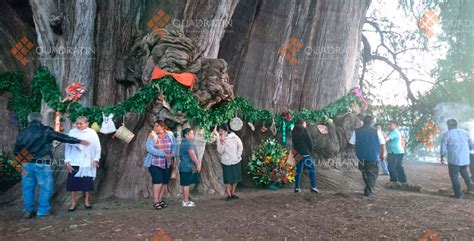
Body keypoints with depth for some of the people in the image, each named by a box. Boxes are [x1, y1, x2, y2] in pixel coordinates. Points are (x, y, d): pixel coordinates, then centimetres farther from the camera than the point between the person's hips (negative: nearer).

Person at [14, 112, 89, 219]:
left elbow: (16, 150, 10)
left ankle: (27, 211, 19)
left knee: (28, 188, 14)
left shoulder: (23, 132, 7)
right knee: (46, 188, 5)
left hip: (27, 164, 4)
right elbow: (63, 137, -5)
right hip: (42, 164, -4)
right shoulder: (46, 131, -5)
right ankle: (43, 211, 8)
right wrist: (79, 141, 0)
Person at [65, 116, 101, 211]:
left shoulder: (92, 133, -3)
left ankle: (87, 201, 25)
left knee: (87, 184, 7)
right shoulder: (72, 132, -2)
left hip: (87, 163, 0)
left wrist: (96, 159, -6)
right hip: (74, 163, 1)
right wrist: (67, 161, -2)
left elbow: (97, 148, 2)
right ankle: (73, 203, 17)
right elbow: (68, 147, 3)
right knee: (73, 183, 3)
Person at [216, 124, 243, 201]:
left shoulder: (234, 136, -8)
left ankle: (233, 193, 26)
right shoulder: (219, 140, -6)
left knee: (235, 178, 11)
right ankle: (229, 195, 12)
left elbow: (240, 146, 2)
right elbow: (220, 152, -14)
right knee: (228, 179, 0)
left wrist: (238, 155, -4)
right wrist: (222, 142, -23)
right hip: (226, 162, -1)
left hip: (236, 161, 1)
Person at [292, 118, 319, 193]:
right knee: (312, 168, -1)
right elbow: (309, 141, -7)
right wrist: (310, 149, 7)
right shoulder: (304, 130, -6)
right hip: (305, 153, -6)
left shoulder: (293, 132, 12)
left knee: (299, 170, 12)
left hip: (297, 154, 6)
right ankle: (313, 187, -9)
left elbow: (294, 142, 13)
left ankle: (297, 187, 8)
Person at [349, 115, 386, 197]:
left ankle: (368, 190, 30)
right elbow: (382, 144, -7)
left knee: (365, 173, 20)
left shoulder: (356, 131, -1)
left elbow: (352, 144, -2)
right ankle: (368, 192, 3)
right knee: (372, 174, 9)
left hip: (361, 157, 3)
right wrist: (382, 154, 7)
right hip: (374, 157, -3)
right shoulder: (377, 131, -6)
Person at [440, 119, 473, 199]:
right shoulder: (465, 132, 7)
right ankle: (470, 185, 16)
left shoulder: (446, 134, -5)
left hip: (453, 160, -5)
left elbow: (443, 149, -7)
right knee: (464, 172, 28)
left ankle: (458, 193, 8)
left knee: (454, 176, 6)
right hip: (465, 159, 5)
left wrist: (442, 157, 8)